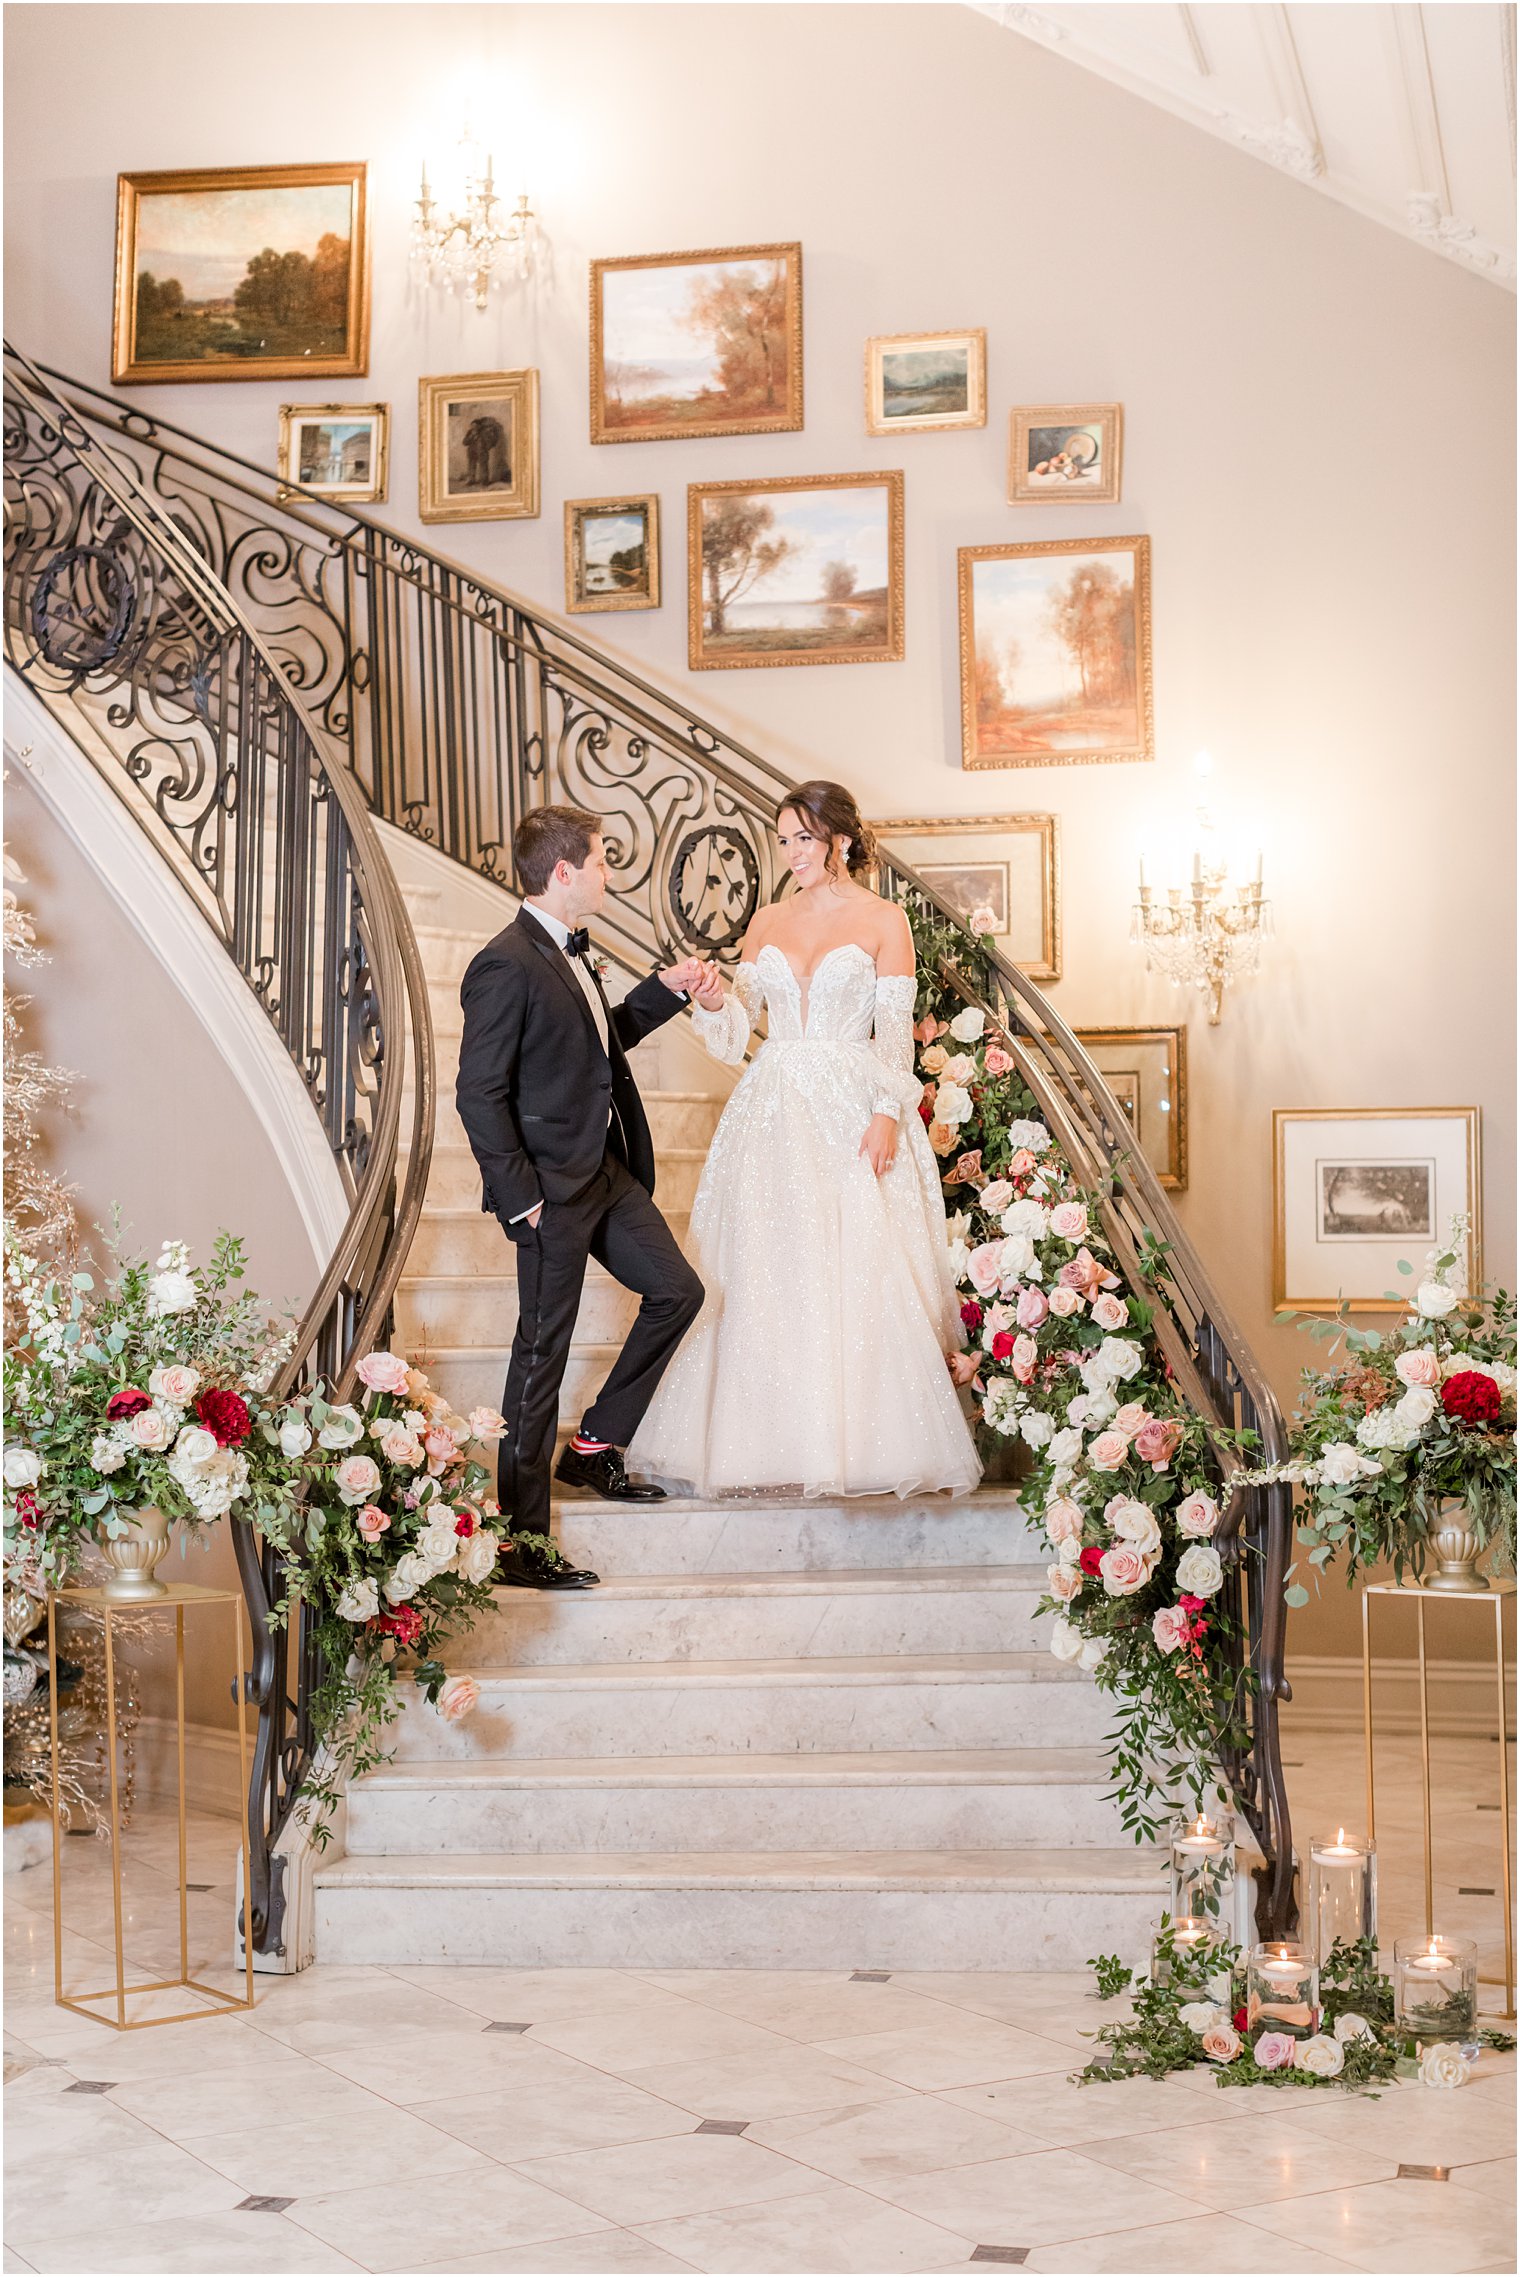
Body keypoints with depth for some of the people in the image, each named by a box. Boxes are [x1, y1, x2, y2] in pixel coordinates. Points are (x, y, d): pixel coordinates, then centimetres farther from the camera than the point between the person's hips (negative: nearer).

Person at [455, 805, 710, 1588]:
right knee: (542, 1355, -1)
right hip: (552, 1188, -9)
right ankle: (521, 1540, 9)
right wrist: (519, 1195, -19)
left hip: (607, 1170, 9)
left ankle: (593, 1446, 27)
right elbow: (478, 1093, -19)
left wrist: (668, 990, 14)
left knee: (676, 1290, 15)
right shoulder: (506, 967, -19)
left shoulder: (570, 953, 10)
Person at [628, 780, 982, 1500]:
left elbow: (895, 1030, -3)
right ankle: (778, 1442, 7)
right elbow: (738, 1028, 11)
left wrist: (888, 1114, -14)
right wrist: (714, 1003, -11)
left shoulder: (882, 921, 2)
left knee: (858, 1274, -6)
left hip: (853, 1112, -4)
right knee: (765, 1277, 0)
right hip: (773, 1111, 4)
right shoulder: (767, 924, 13)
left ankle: (857, 1442, 2)